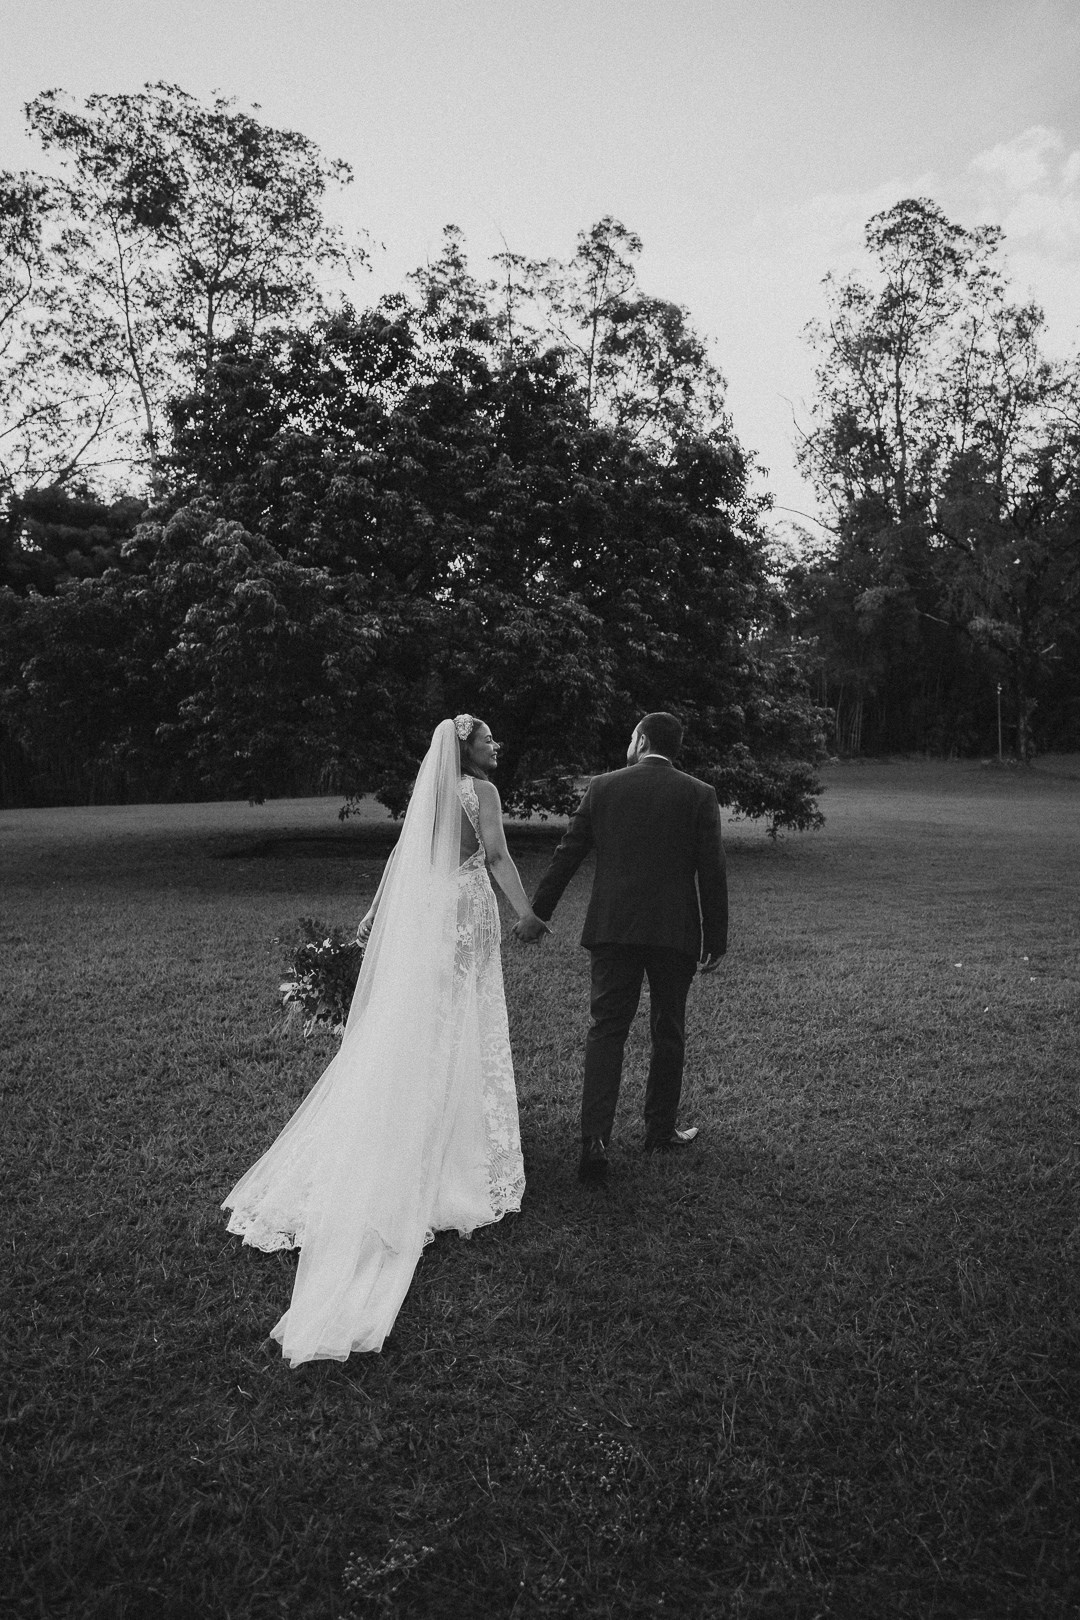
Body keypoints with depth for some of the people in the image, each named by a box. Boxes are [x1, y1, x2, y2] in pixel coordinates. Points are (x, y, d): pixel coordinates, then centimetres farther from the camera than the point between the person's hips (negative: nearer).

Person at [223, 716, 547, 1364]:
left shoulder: (429, 789, 13)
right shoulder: (481, 790, -8)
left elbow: (402, 855, 14)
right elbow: (497, 856, -16)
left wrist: (376, 912, 19)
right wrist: (528, 912, -10)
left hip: (418, 917, 7)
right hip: (464, 917, -7)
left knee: (400, 1028, 13)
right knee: (459, 1032, 3)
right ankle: (457, 1146, 13)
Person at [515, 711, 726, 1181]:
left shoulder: (602, 787, 2)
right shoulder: (699, 794, -1)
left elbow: (566, 855, 5)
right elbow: (712, 873, -3)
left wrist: (536, 914, 13)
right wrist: (715, 941, 5)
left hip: (613, 929, 0)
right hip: (675, 932, 0)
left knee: (605, 1031, 3)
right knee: (668, 1033, 15)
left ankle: (595, 1139, -8)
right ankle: (660, 1130, 27)